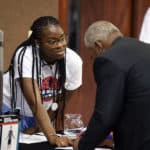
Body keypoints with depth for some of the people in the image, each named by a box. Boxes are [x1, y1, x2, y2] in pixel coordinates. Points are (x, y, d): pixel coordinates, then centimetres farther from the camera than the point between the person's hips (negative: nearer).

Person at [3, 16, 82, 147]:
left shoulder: (74, 61, -20)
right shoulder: (24, 56, -31)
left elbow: (61, 101, -7)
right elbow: (34, 103, -37)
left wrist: (37, 128, -8)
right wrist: (52, 136, -46)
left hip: (42, 114, 3)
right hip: (10, 108, -3)